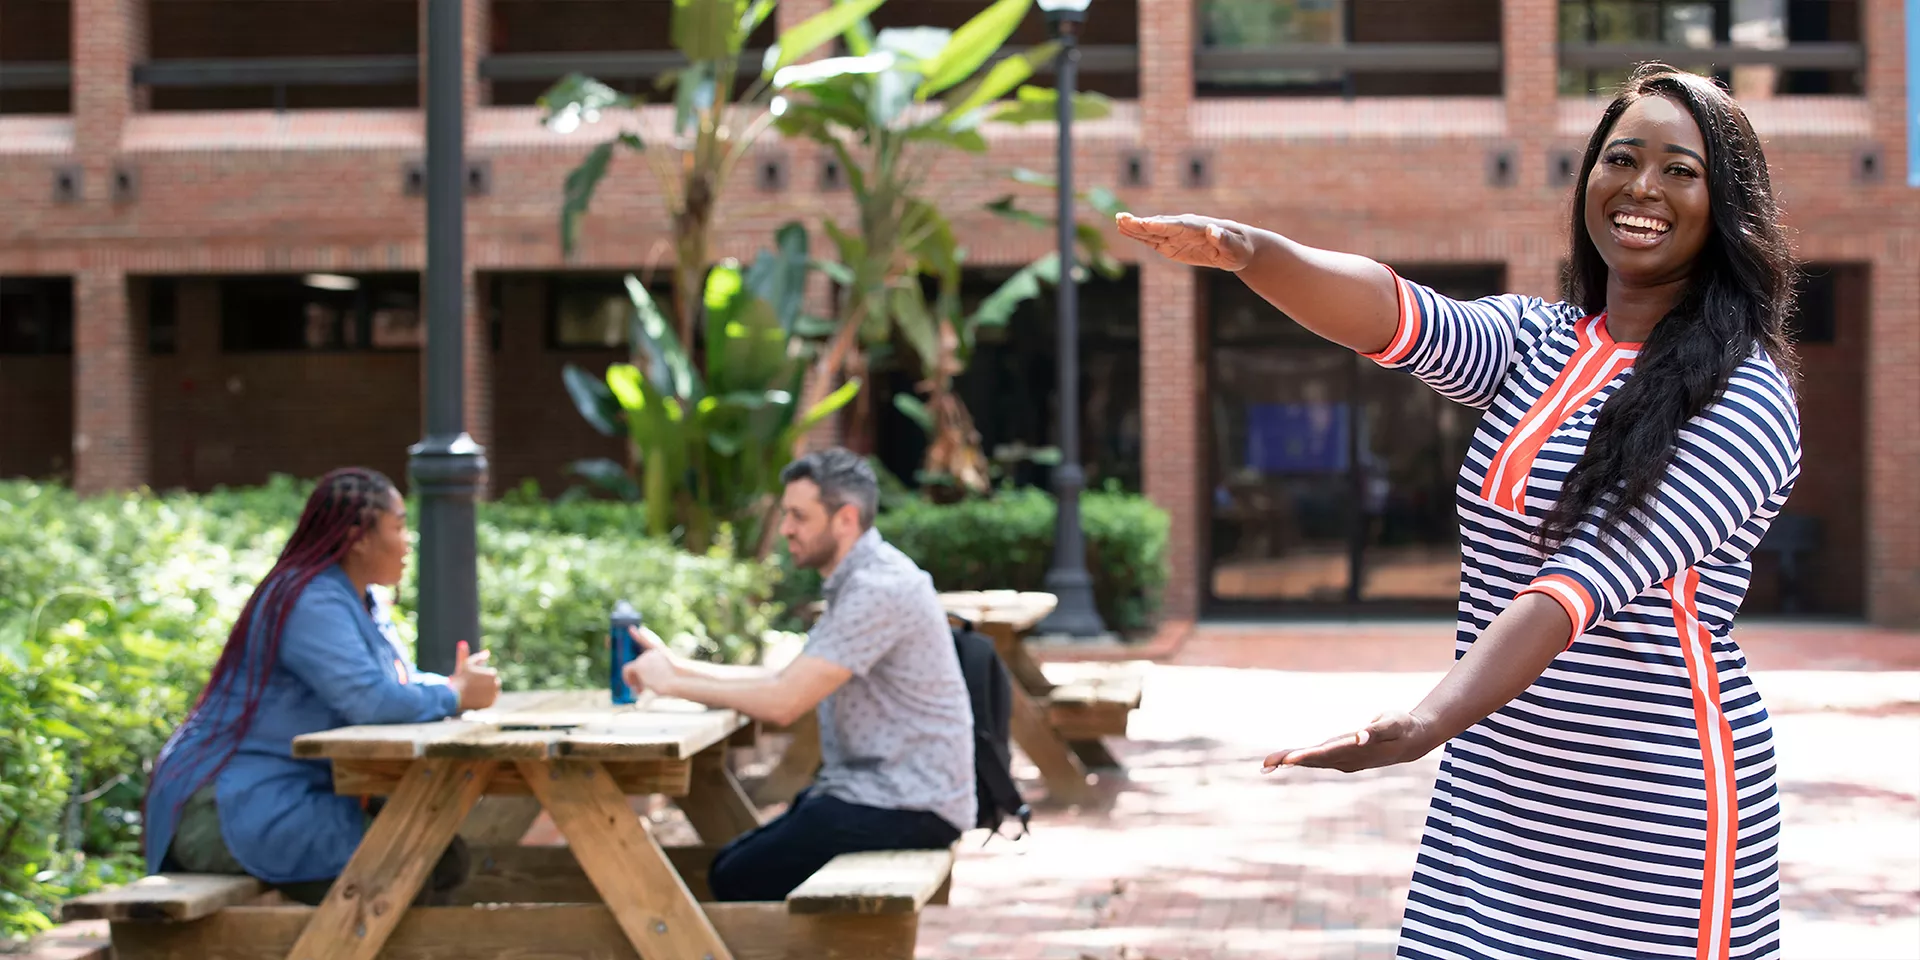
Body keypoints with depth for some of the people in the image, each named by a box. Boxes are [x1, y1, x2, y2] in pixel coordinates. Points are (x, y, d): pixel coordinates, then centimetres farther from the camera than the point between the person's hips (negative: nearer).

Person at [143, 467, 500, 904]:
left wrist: (457, 684, -2)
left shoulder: (363, 604, 16)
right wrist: (455, 696, -13)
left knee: (448, 860, -3)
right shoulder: (311, 603, -17)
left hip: (299, 794, 10)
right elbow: (368, 700, -28)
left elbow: (402, 682, 21)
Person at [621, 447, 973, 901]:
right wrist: (677, 665, 9)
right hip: (872, 790, 10)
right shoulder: (858, 581, 16)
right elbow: (787, 681, 16)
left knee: (740, 881, -13)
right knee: (729, 867, 6)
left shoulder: (878, 589, -18)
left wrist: (672, 683, -11)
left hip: (907, 810, -10)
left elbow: (783, 702, -23)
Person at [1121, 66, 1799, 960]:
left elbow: (1592, 579, -24)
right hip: (1491, 792, 5)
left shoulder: (1746, 394, -10)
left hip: (1656, 812, -5)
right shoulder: (1532, 338, 8)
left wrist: (1424, 726, -37)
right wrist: (1247, 251, -34)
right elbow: (1399, 319, -13)